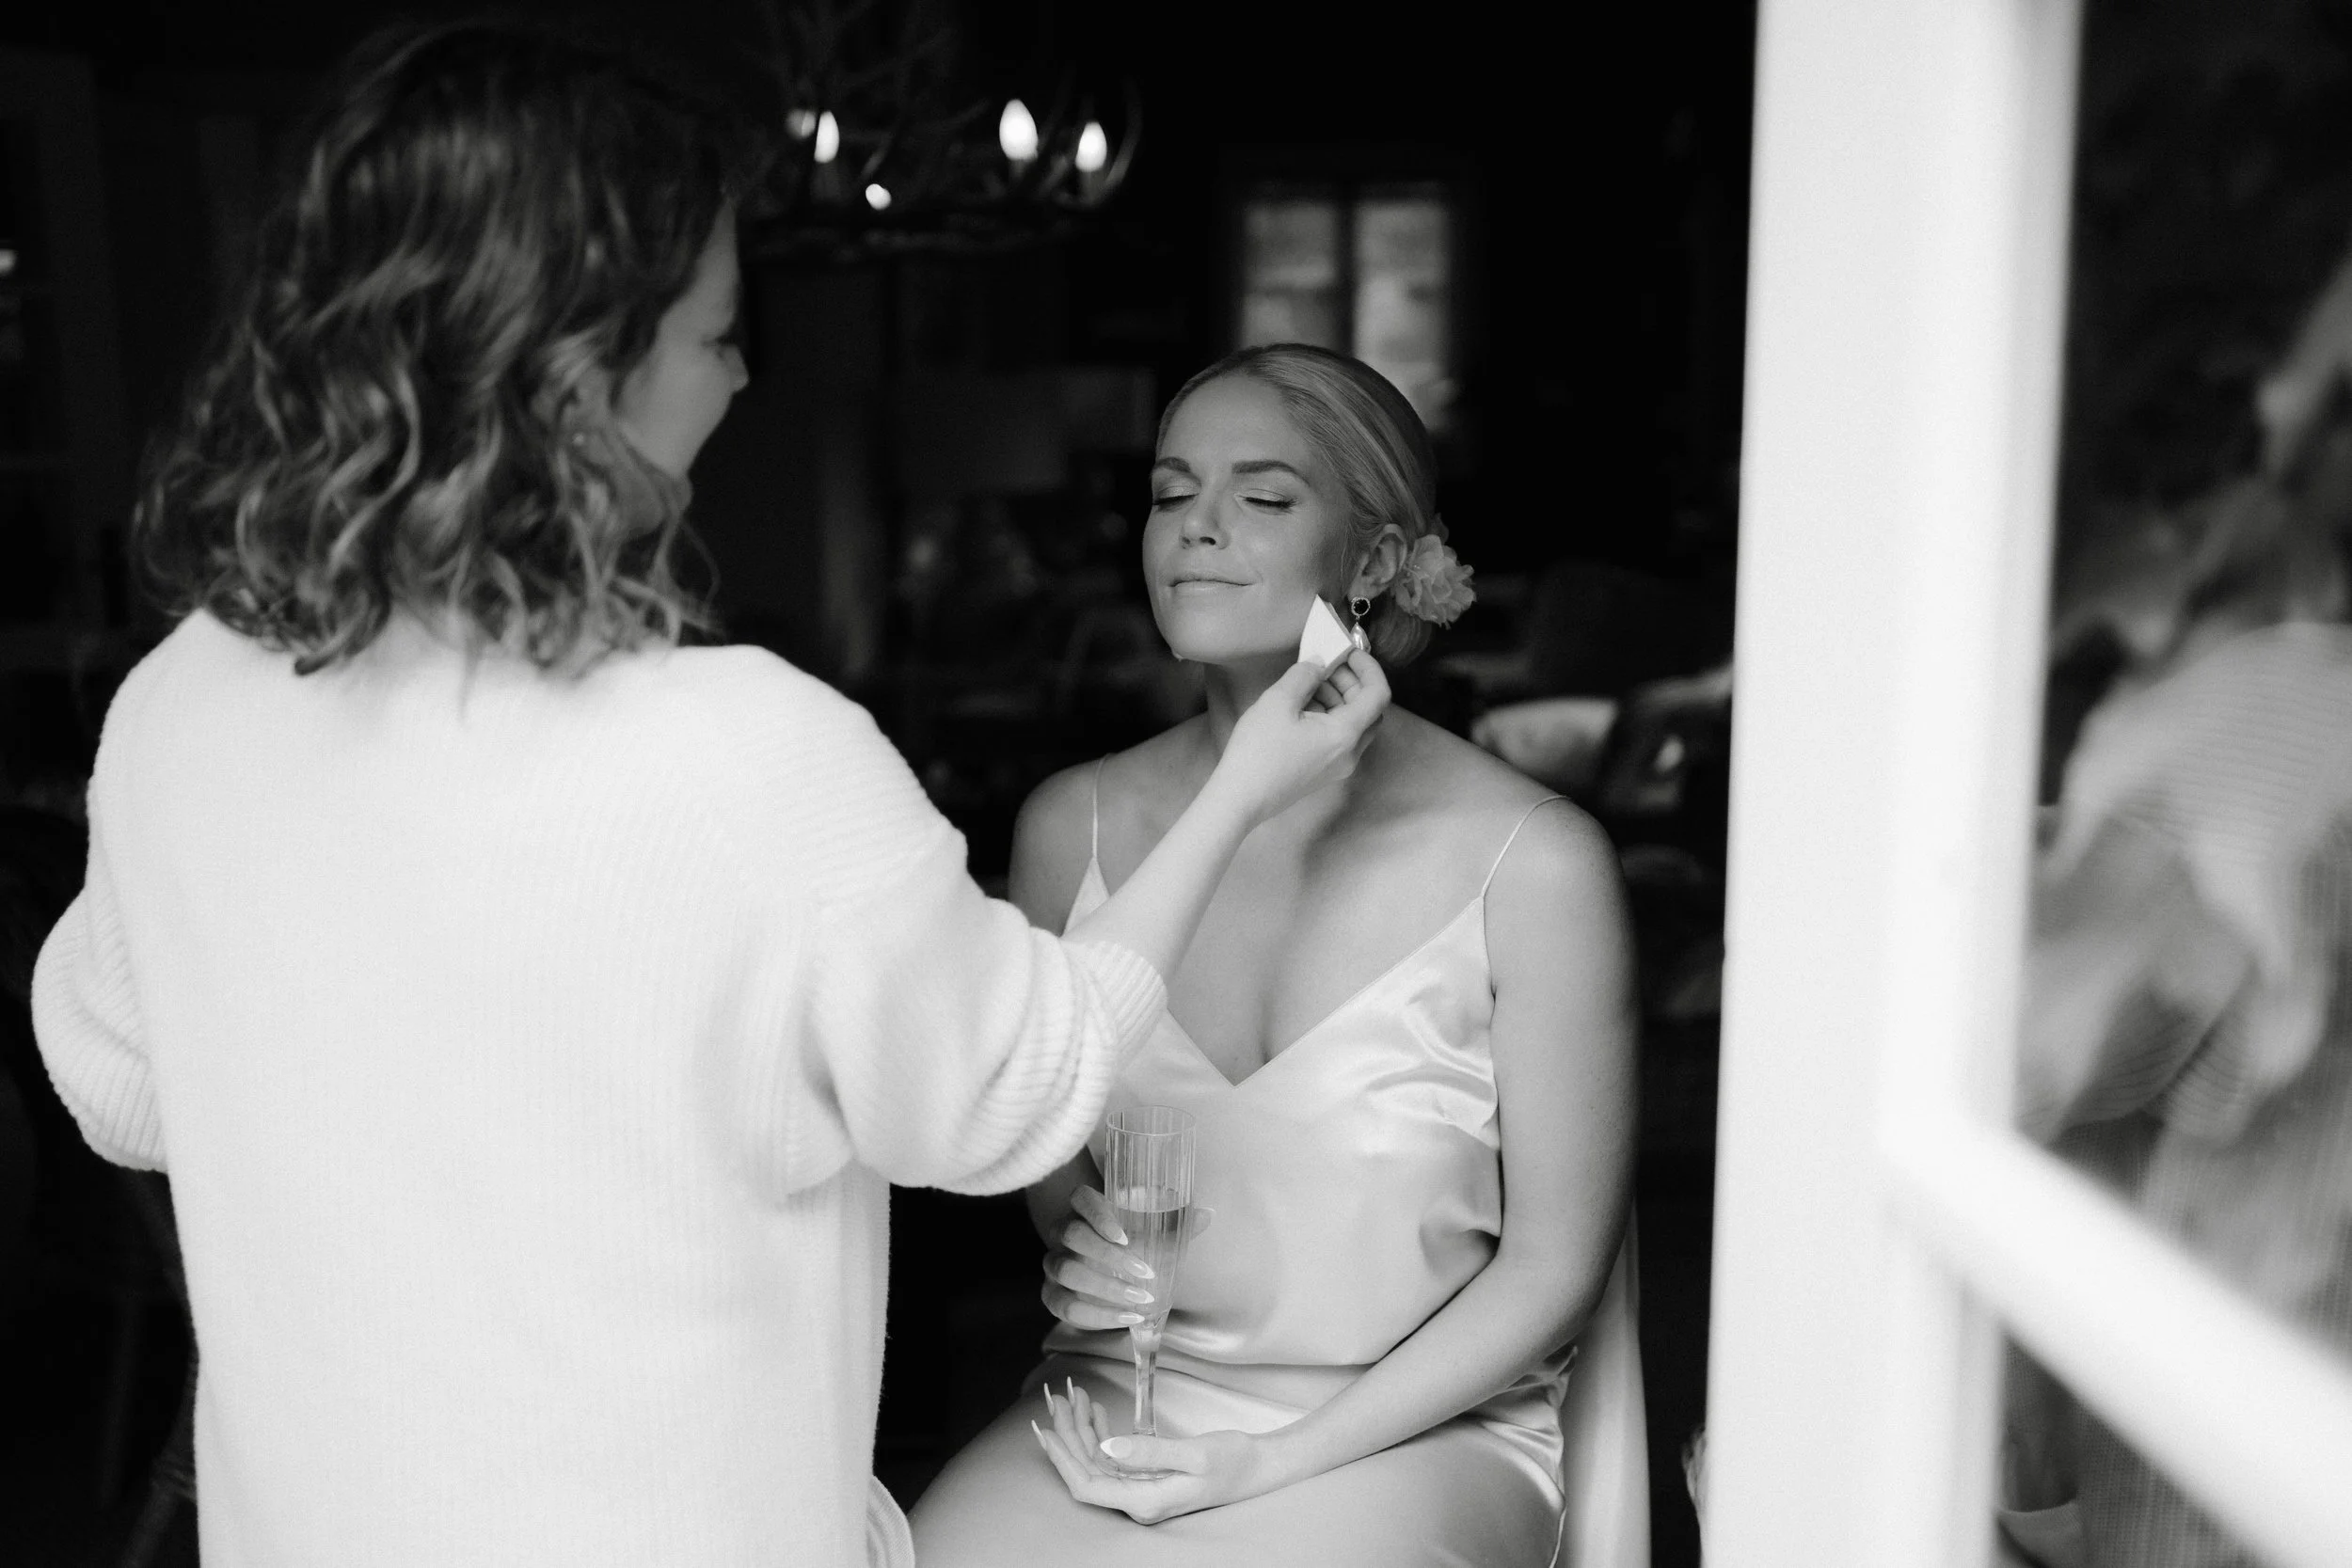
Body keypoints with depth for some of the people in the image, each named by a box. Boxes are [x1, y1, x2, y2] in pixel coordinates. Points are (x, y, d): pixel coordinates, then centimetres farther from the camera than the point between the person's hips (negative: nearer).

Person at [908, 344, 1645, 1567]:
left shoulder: (1534, 864, -12)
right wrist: (1082, 1263, -9)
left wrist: (1278, 1462, -10)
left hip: (1416, 1430, -3)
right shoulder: (1073, 825, -2)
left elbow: (1553, 1261, -6)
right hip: (1121, 1408, 3)